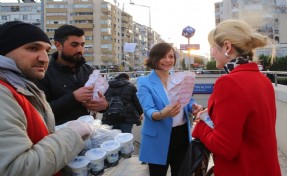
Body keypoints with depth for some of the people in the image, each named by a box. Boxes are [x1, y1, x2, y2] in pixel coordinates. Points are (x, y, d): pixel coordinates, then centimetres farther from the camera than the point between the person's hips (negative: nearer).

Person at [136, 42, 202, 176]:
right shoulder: (145, 82, -10)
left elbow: (187, 101, 8)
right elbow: (148, 111, -21)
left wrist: (193, 106, -16)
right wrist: (162, 114, -43)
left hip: (182, 134, 5)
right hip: (159, 140, -5)